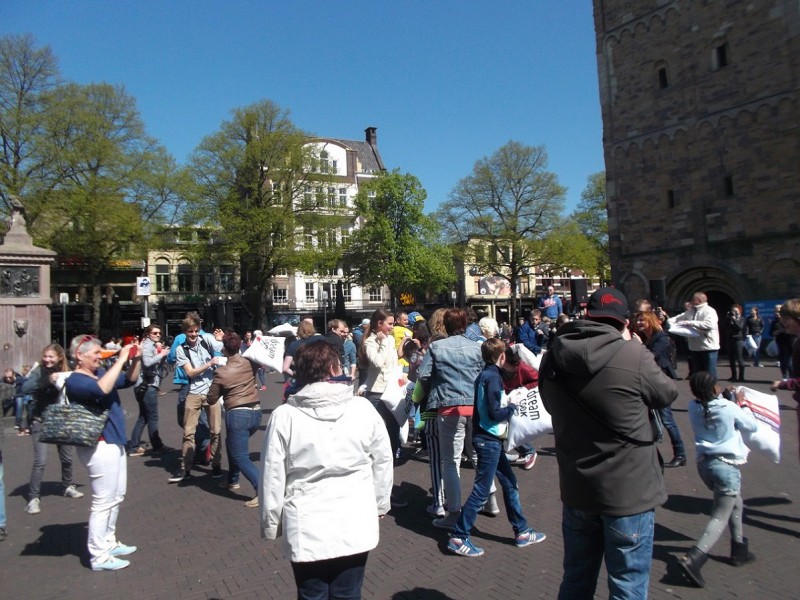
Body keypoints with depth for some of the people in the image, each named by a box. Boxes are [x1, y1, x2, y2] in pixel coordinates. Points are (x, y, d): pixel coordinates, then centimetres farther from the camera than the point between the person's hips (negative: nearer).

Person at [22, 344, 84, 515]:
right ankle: (33, 498, -1)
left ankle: (68, 486, 35)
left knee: (67, 457, 15)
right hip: (41, 421, -4)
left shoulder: (65, 372, -2)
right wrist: (47, 380, -39)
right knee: (40, 461, -11)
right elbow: (25, 389, -28)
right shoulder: (39, 371, -11)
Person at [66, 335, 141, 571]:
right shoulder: (75, 380, -16)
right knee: (104, 501, -2)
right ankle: (99, 556, 9)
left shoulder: (100, 372, 9)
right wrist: (121, 359, -32)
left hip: (114, 443, 10)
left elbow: (129, 380, 19)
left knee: (117, 497, 18)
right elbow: (101, 389, -37)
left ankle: (109, 542, 31)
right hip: (99, 446, -10)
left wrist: (136, 359, 1)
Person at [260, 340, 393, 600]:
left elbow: (272, 477, -6)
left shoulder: (284, 416, -11)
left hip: (307, 529, -1)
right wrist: (380, 505, 17)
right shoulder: (363, 409, -7)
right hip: (356, 525, 1)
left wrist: (270, 524, 8)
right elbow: (383, 462, 2)